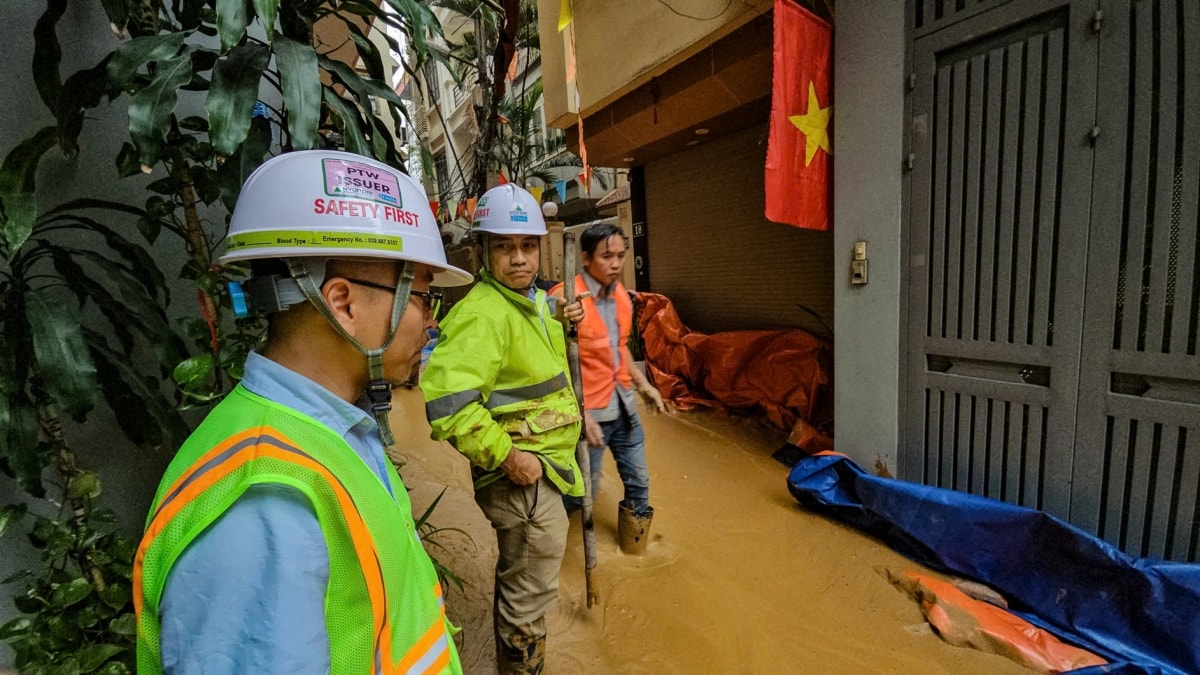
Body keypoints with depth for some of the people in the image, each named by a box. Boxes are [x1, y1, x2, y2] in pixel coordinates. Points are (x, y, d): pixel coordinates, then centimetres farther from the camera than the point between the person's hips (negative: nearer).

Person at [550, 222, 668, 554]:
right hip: (589, 412, -7)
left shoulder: (621, 294, 5)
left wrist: (643, 384, 15)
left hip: (624, 407, 7)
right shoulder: (565, 299, -19)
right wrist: (582, 414, -22)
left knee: (639, 481, 17)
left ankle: (635, 546, 42)